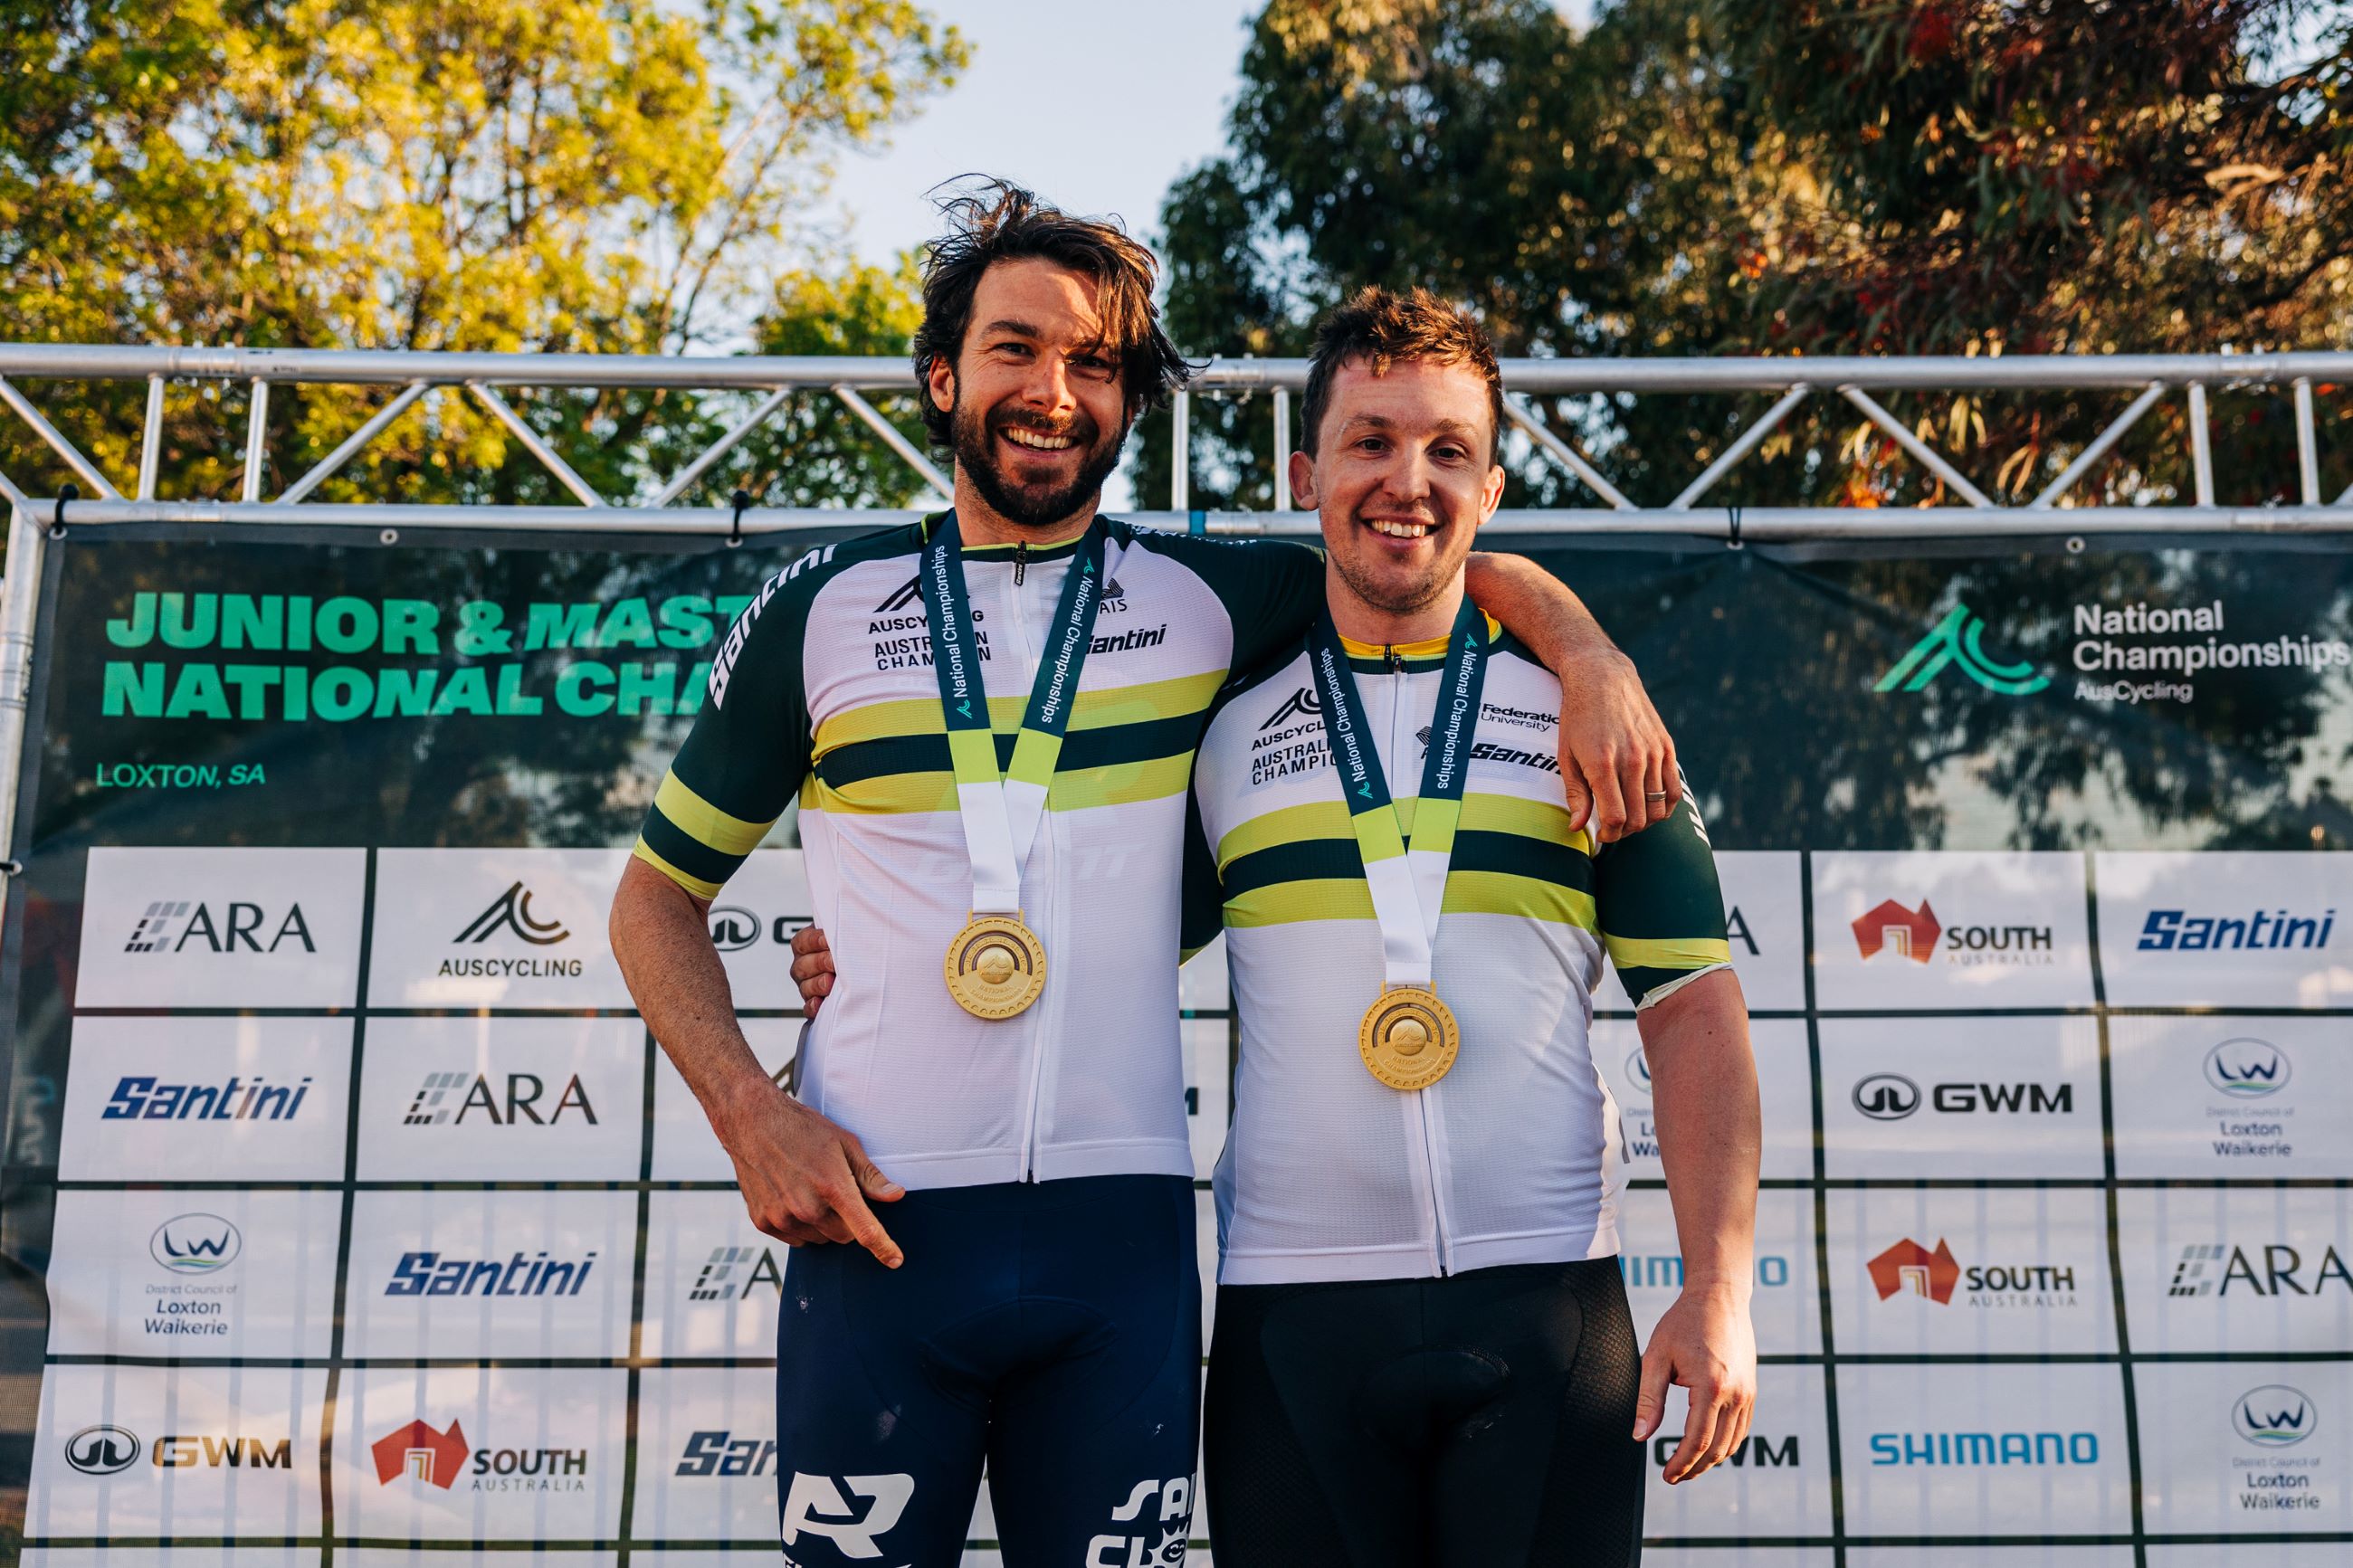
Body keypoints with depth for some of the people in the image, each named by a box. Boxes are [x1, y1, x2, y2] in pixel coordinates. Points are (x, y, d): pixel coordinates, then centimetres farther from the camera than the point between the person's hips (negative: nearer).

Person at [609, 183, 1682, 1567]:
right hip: (877, 1219, 0)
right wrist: (748, 1112, -3)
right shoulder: (825, 608, 6)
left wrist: (1595, 662, -2)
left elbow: (1451, 566, 19)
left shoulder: (1200, 599, 8)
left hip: (1121, 1233, 1)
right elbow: (657, 894, 11)